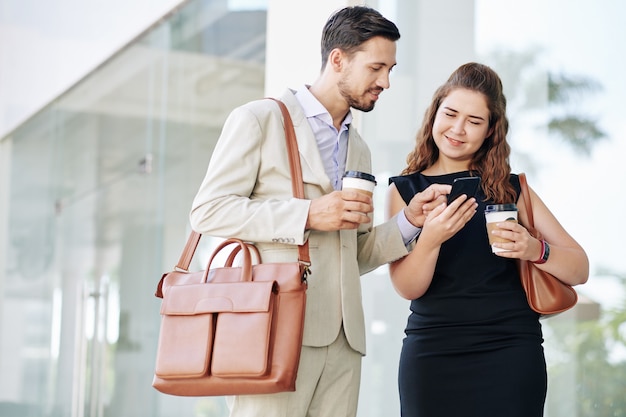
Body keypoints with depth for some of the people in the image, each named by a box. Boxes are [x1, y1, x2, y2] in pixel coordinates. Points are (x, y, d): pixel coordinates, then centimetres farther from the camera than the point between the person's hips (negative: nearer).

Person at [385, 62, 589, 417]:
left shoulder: (511, 188, 6)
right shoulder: (405, 190, 4)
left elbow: (580, 270, 0)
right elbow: (407, 288, -7)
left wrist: (535, 250, -21)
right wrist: (430, 238, -26)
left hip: (511, 351, 0)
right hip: (433, 355, 0)